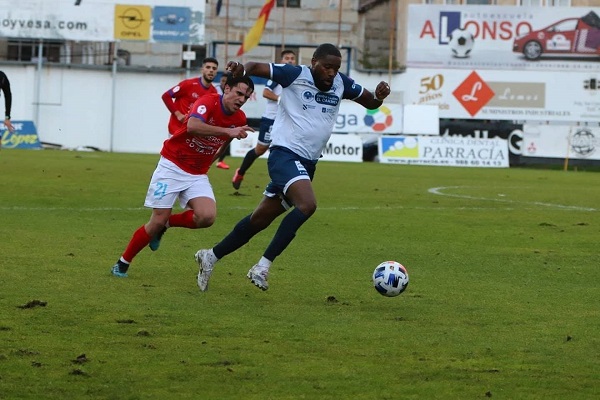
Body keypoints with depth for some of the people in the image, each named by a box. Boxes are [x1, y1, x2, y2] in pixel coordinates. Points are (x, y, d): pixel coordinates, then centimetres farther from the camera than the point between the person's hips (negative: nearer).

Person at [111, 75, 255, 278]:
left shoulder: (239, 119, -1)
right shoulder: (209, 101, -19)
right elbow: (193, 126, -41)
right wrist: (227, 131, -45)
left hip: (197, 174, 5)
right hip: (172, 166, -5)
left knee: (207, 216, -22)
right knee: (158, 220, -7)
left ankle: (167, 223, 8)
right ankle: (122, 263, 13)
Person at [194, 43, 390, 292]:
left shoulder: (341, 84, 7)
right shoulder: (295, 75, -9)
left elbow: (370, 103, 19)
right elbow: (256, 67, -7)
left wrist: (379, 96, -4)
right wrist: (241, 69, -30)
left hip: (307, 163, 7)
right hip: (285, 154, -7)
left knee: (260, 220, 13)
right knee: (307, 205, -30)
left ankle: (211, 256, 29)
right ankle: (263, 266, -25)